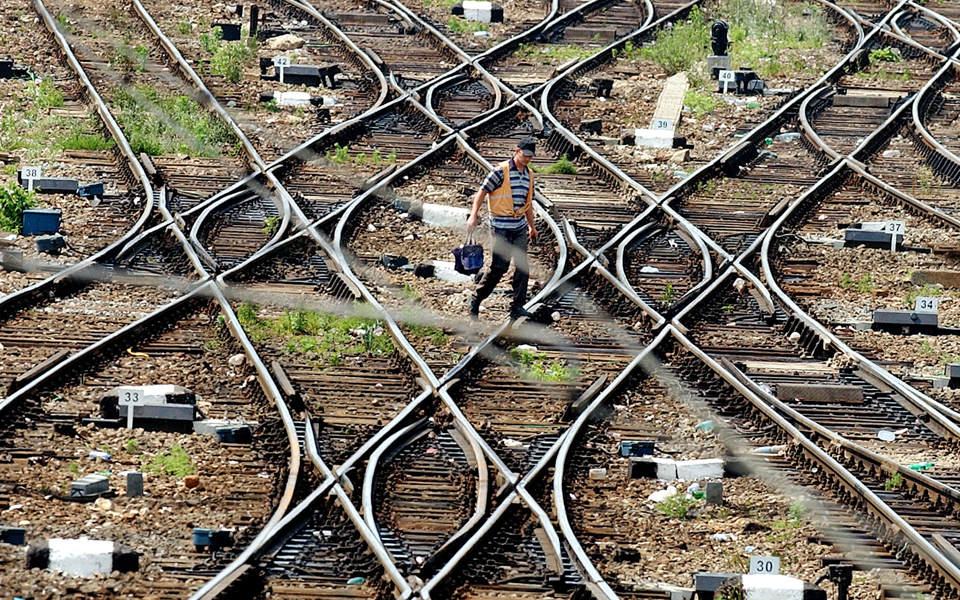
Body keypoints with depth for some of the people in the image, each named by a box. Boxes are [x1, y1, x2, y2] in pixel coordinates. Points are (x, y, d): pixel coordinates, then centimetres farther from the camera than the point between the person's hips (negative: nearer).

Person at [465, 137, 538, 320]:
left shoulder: (529, 174, 12)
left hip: (520, 227, 6)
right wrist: (473, 216, -19)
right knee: (499, 267, -6)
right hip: (501, 227, -6)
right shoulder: (501, 171, -10)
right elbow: (482, 192, -10)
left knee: (523, 266, 0)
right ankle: (475, 300, 10)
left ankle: (517, 307, 5)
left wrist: (532, 226, 27)